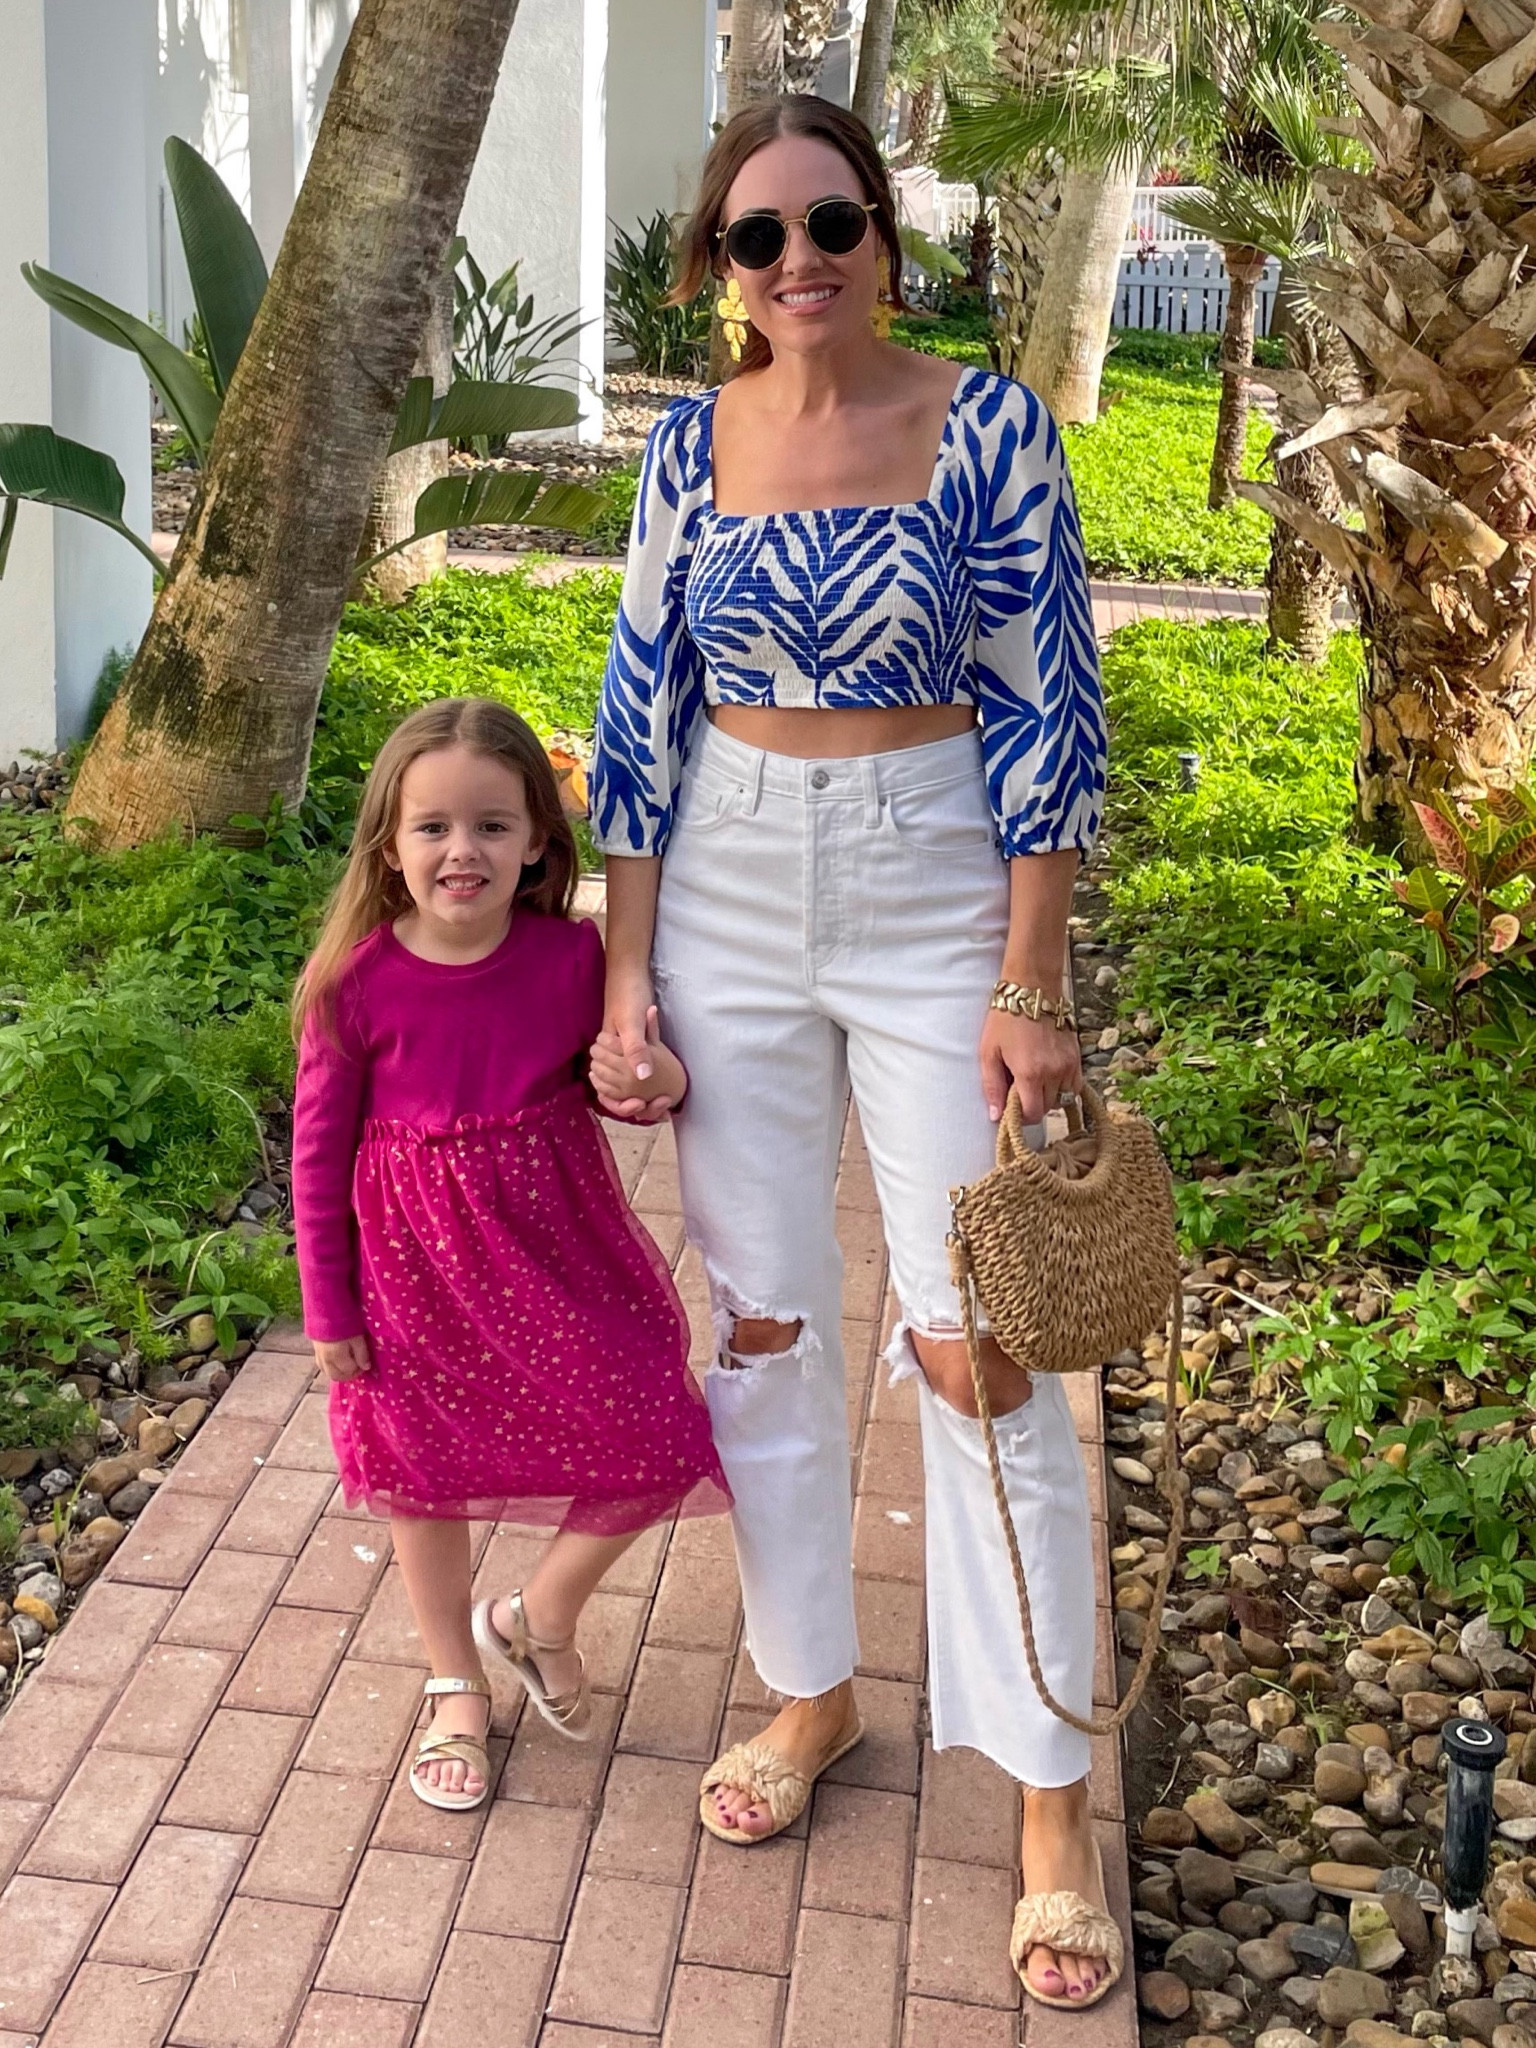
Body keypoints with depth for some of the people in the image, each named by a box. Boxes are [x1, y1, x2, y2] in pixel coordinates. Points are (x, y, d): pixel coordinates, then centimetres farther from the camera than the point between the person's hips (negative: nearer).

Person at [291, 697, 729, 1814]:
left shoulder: (571, 956, -12)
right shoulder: (358, 984, -17)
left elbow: (617, 1074, 5)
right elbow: (320, 1151, -7)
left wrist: (657, 1082, -20)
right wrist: (330, 1310, -3)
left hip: (558, 1249, 2)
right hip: (419, 1266, -1)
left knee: (651, 1453, -1)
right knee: (428, 1475, 15)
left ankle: (535, 1619, 30)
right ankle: (458, 1689, 40)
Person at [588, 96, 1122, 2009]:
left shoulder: (989, 425, -7)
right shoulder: (690, 445, 3)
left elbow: (1046, 714, -8)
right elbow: (644, 717, 5)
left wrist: (1030, 984, -12)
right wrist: (626, 975, 1)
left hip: (936, 904, -3)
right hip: (726, 910, 4)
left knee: (977, 1345, -3)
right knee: (761, 1322, 10)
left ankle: (1052, 1799, 10)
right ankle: (811, 1690, 31)